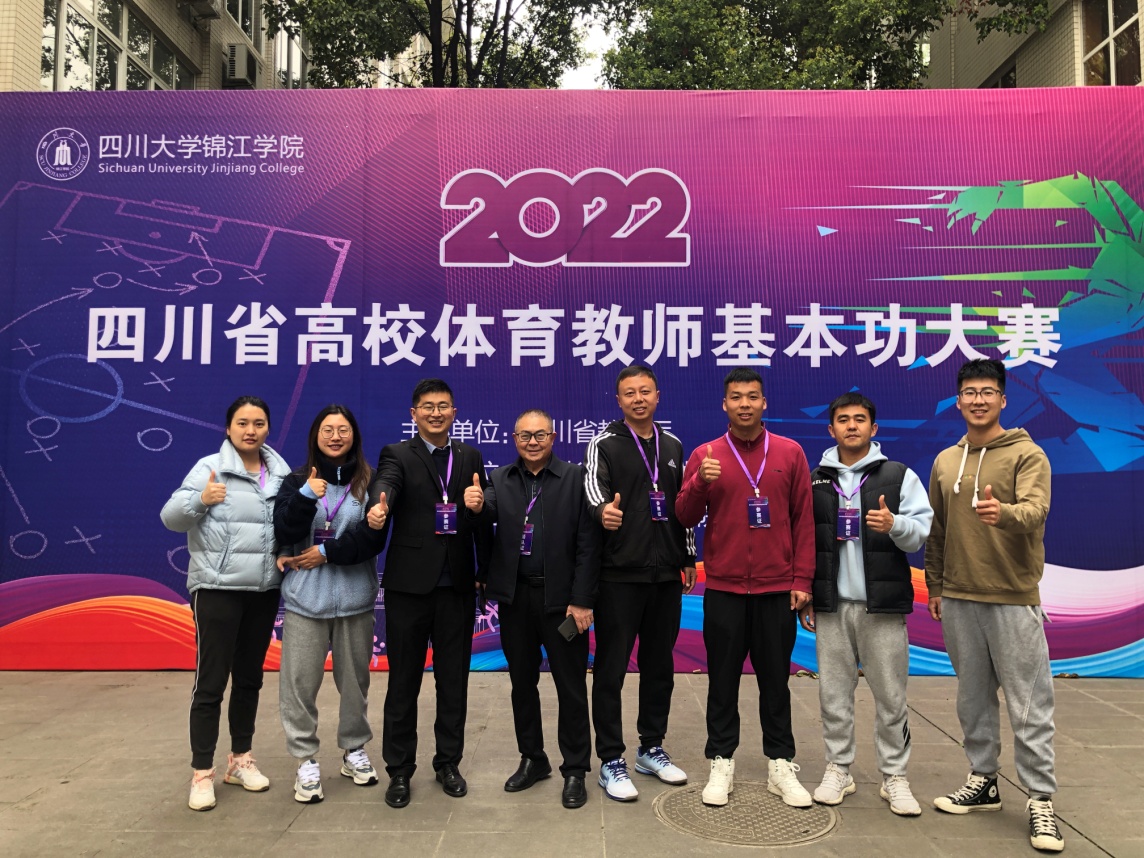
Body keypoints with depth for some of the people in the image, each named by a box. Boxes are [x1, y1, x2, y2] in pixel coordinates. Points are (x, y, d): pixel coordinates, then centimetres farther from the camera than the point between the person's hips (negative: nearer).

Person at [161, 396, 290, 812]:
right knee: (211, 680, 0)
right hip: (217, 590, -5)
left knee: (250, 678, 15)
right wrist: (200, 500, -27)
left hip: (265, 591, 5)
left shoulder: (281, 473, 7)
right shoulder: (209, 467, -7)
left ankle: (240, 759, 30)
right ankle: (202, 772, 12)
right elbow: (170, 517, -9)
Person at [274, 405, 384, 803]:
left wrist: (325, 553, -11)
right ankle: (306, 760, 16)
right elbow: (285, 534, -7)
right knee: (299, 682, 2)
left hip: (355, 596, 0)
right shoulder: (297, 481, 4)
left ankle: (354, 750, 29)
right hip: (305, 596, 1)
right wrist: (307, 497, -20)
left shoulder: (370, 482, -1)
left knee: (354, 679, 11)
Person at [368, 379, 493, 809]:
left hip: (457, 585, 3)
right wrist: (379, 503, -47)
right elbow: (385, 482, -24)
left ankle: (448, 762, 28)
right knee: (403, 680, 8)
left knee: (453, 679, 12)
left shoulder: (470, 457, 9)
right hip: (409, 584, -3)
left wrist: (484, 570, 1)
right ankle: (399, 770, 23)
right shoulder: (397, 455, -1)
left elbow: (484, 517, 7)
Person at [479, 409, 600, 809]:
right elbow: (491, 512, -11)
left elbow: (588, 544, -9)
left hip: (561, 597, -3)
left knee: (571, 687, 6)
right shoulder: (500, 480, 6)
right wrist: (475, 506, -33)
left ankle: (575, 770, 22)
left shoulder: (575, 479, -6)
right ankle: (532, 759, 34)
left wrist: (582, 600, -12)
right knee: (522, 683, 16)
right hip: (515, 596, 4)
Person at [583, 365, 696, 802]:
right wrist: (602, 509, -44)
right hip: (619, 575, -5)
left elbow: (681, 506, 17)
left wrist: (688, 557, 16)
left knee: (660, 665, 15)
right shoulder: (605, 444, -4)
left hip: (666, 576, 6)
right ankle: (611, 761, 14)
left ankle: (651, 749, 30)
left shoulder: (672, 445, 12)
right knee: (611, 669, 2)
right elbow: (593, 485, -23)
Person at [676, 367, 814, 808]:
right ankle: (721, 764, 21)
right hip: (723, 590, 0)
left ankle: (781, 765, 24)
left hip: (777, 589, 0)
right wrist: (700, 482, -18)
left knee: (775, 680, 10)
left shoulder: (790, 453, 2)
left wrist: (802, 579, -1)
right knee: (723, 680, 8)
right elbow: (685, 516, 0)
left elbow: (804, 520, 3)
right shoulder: (705, 455, 2)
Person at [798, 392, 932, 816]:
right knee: (834, 692, 8)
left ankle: (894, 777, 18)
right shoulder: (815, 480, 9)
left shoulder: (899, 476, 2)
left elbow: (923, 532, -2)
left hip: (883, 604, -2)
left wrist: (895, 524, -23)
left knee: (890, 695, 4)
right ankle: (838, 769, 22)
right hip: (831, 604, 2)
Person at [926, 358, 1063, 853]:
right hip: (958, 600, 5)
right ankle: (982, 782, 28)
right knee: (973, 697, 15)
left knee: (1029, 706, 1)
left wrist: (1003, 513, -44)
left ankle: (1041, 800, 13)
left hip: (1014, 600, -5)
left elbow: (1035, 509, -23)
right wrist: (933, 584, 14)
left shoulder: (1028, 455, -5)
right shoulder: (945, 462, 10)